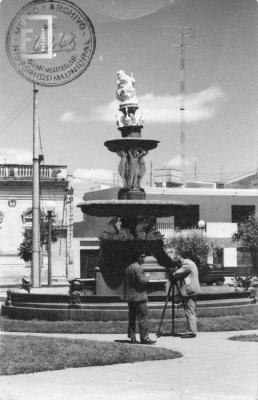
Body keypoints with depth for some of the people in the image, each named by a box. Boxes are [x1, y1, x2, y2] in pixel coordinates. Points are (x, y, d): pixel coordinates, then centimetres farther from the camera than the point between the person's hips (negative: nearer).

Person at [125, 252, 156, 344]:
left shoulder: (128, 268, 15)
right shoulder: (138, 268, -13)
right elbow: (141, 281, -19)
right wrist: (147, 277, -1)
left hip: (130, 297, 9)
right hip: (139, 296, -9)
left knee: (132, 318, 10)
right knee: (143, 317, -6)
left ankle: (132, 337, 12)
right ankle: (144, 338, -7)